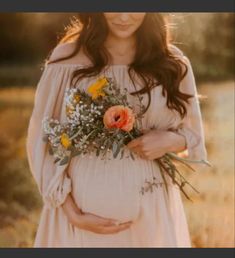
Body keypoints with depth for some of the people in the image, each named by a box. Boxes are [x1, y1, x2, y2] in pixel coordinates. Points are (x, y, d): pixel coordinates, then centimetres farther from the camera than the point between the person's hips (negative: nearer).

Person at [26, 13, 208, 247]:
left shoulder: (173, 63, -1)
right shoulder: (67, 59, -8)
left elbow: (194, 135, 10)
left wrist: (171, 140, -12)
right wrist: (72, 214, -11)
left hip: (151, 211, 2)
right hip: (82, 206, -2)